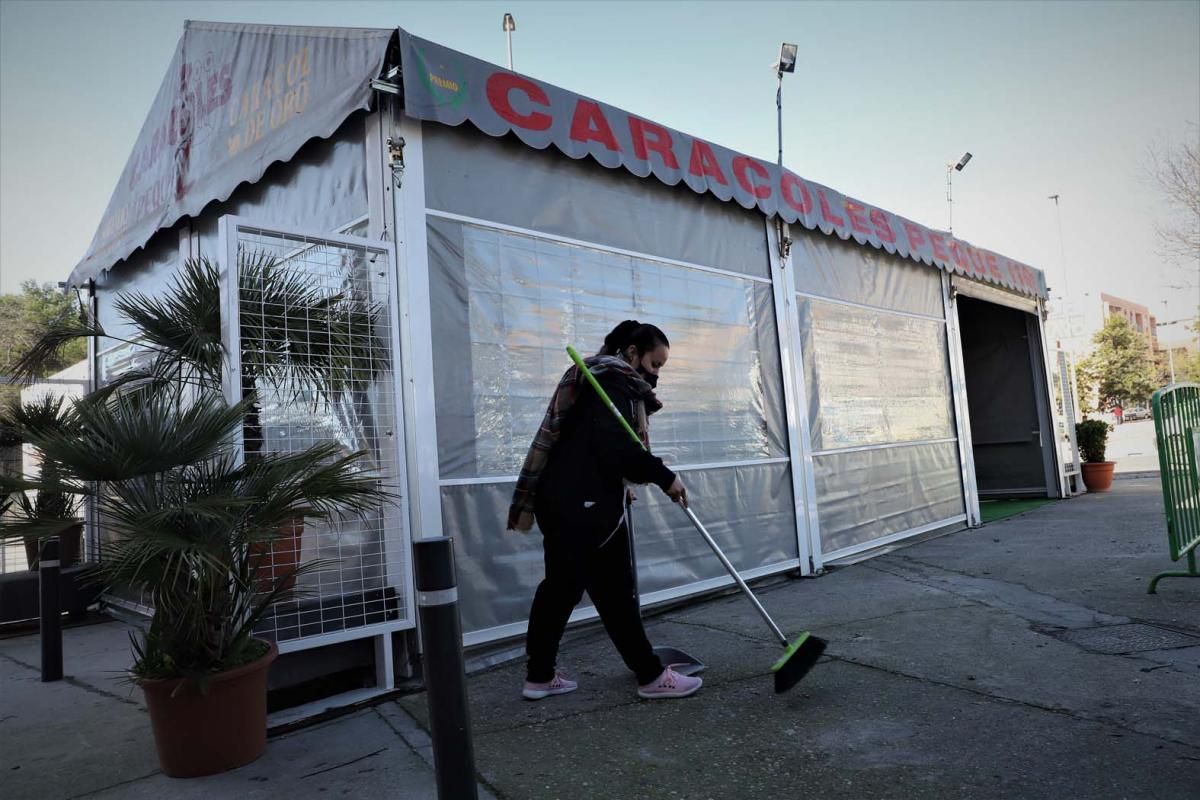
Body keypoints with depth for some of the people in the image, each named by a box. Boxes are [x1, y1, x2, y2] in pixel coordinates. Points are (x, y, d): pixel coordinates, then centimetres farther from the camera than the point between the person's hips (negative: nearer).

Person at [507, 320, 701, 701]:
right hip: (585, 502, -11)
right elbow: (616, 446, -23)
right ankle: (651, 676, 10)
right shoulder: (615, 382, -11)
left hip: (563, 498, 11)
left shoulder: (605, 381, 21)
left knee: (562, 585, 14)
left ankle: (539, 676, 22)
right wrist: (664, 476, -16)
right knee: (614, 589, -2)